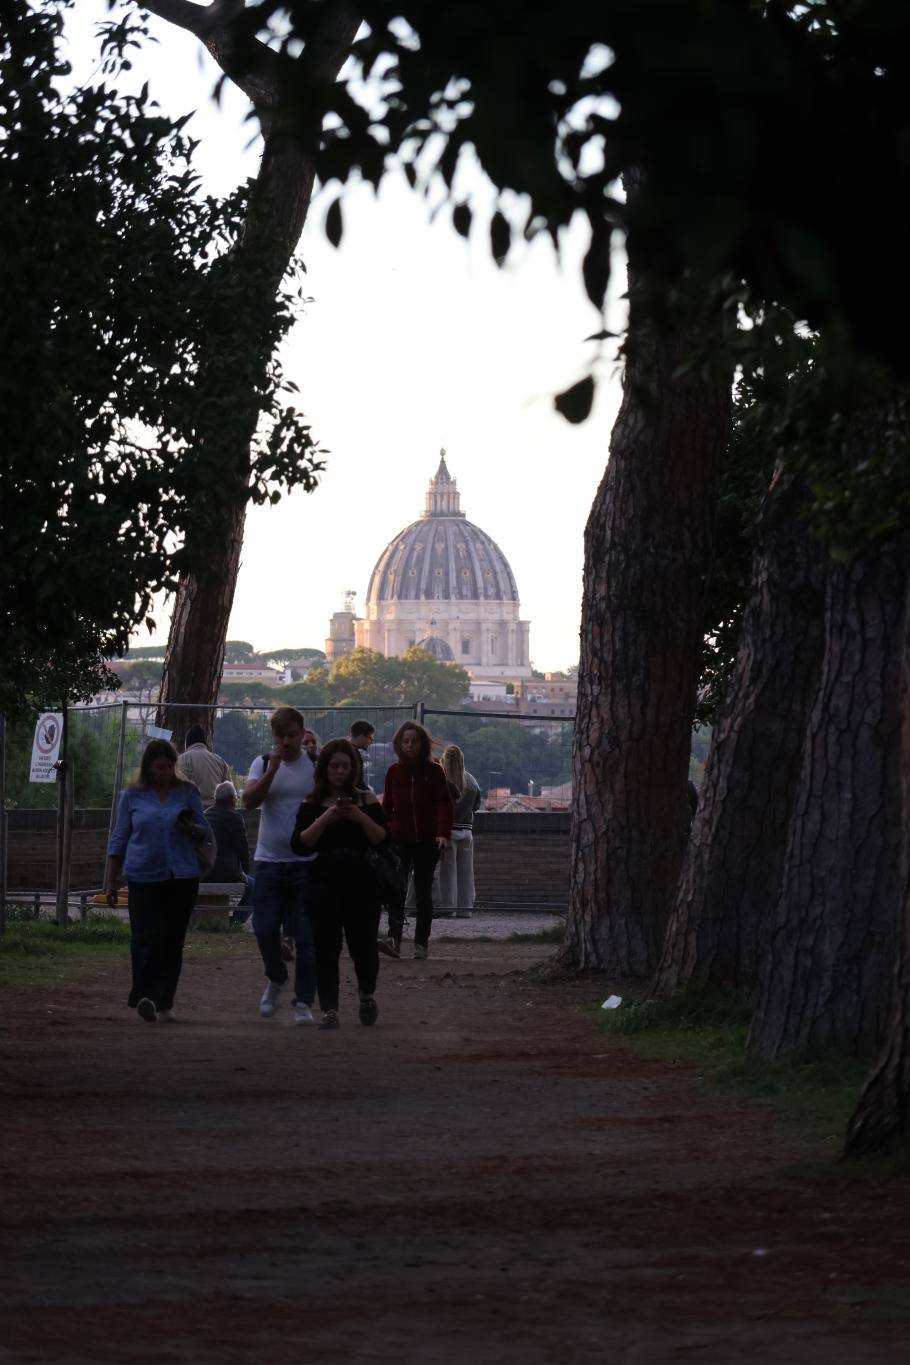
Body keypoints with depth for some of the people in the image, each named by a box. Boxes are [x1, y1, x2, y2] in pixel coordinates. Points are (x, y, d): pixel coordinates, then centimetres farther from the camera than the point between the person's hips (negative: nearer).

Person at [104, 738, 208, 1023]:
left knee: (173, 940, 4)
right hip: (144, 879, -2)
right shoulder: (133, 796, 5)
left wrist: (191, 829, -13)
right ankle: (145, 997, -21)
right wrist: (111, 882, 9)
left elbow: (203, 833, 11)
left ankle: (164, 1003, 11)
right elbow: (118, 839, 10)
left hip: (182, 879, 2)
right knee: (146, 937, -14)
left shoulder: (187, 792, 7)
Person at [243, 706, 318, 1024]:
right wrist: (273, 769, -14)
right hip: (269, 862, 2)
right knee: (265, 929, -2)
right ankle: (276, 979, 27)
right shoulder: (262, 764, 6)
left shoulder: (316, 765, 2)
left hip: (307, 863, -2)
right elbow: (249, 801, -8)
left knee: (306, 935, -3)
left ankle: (303, 1002, 3)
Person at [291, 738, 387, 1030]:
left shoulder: (366, 800, 7)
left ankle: (367, 993, 30)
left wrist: (360, 817, -15)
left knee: (363, 944, 1)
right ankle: (329, 1010, -2)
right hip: (325, 882, 0)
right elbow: (300, 844, -7)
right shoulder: (312, 804, 4)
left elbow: (382, 839, -1)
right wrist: (324, 819, -17)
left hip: (361, 881, 0)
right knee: (326, 947, -5)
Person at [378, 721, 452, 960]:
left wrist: (444, 833, -19)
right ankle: (394, 939, -25)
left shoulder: (434, 771, 0)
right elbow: (386, 805, 10)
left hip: (427, 841, -1)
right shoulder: (394, 772, 6)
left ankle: (421, 943, 11)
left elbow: (444, 804, -6)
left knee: (423, 892, 4)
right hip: (399, 840, 1)